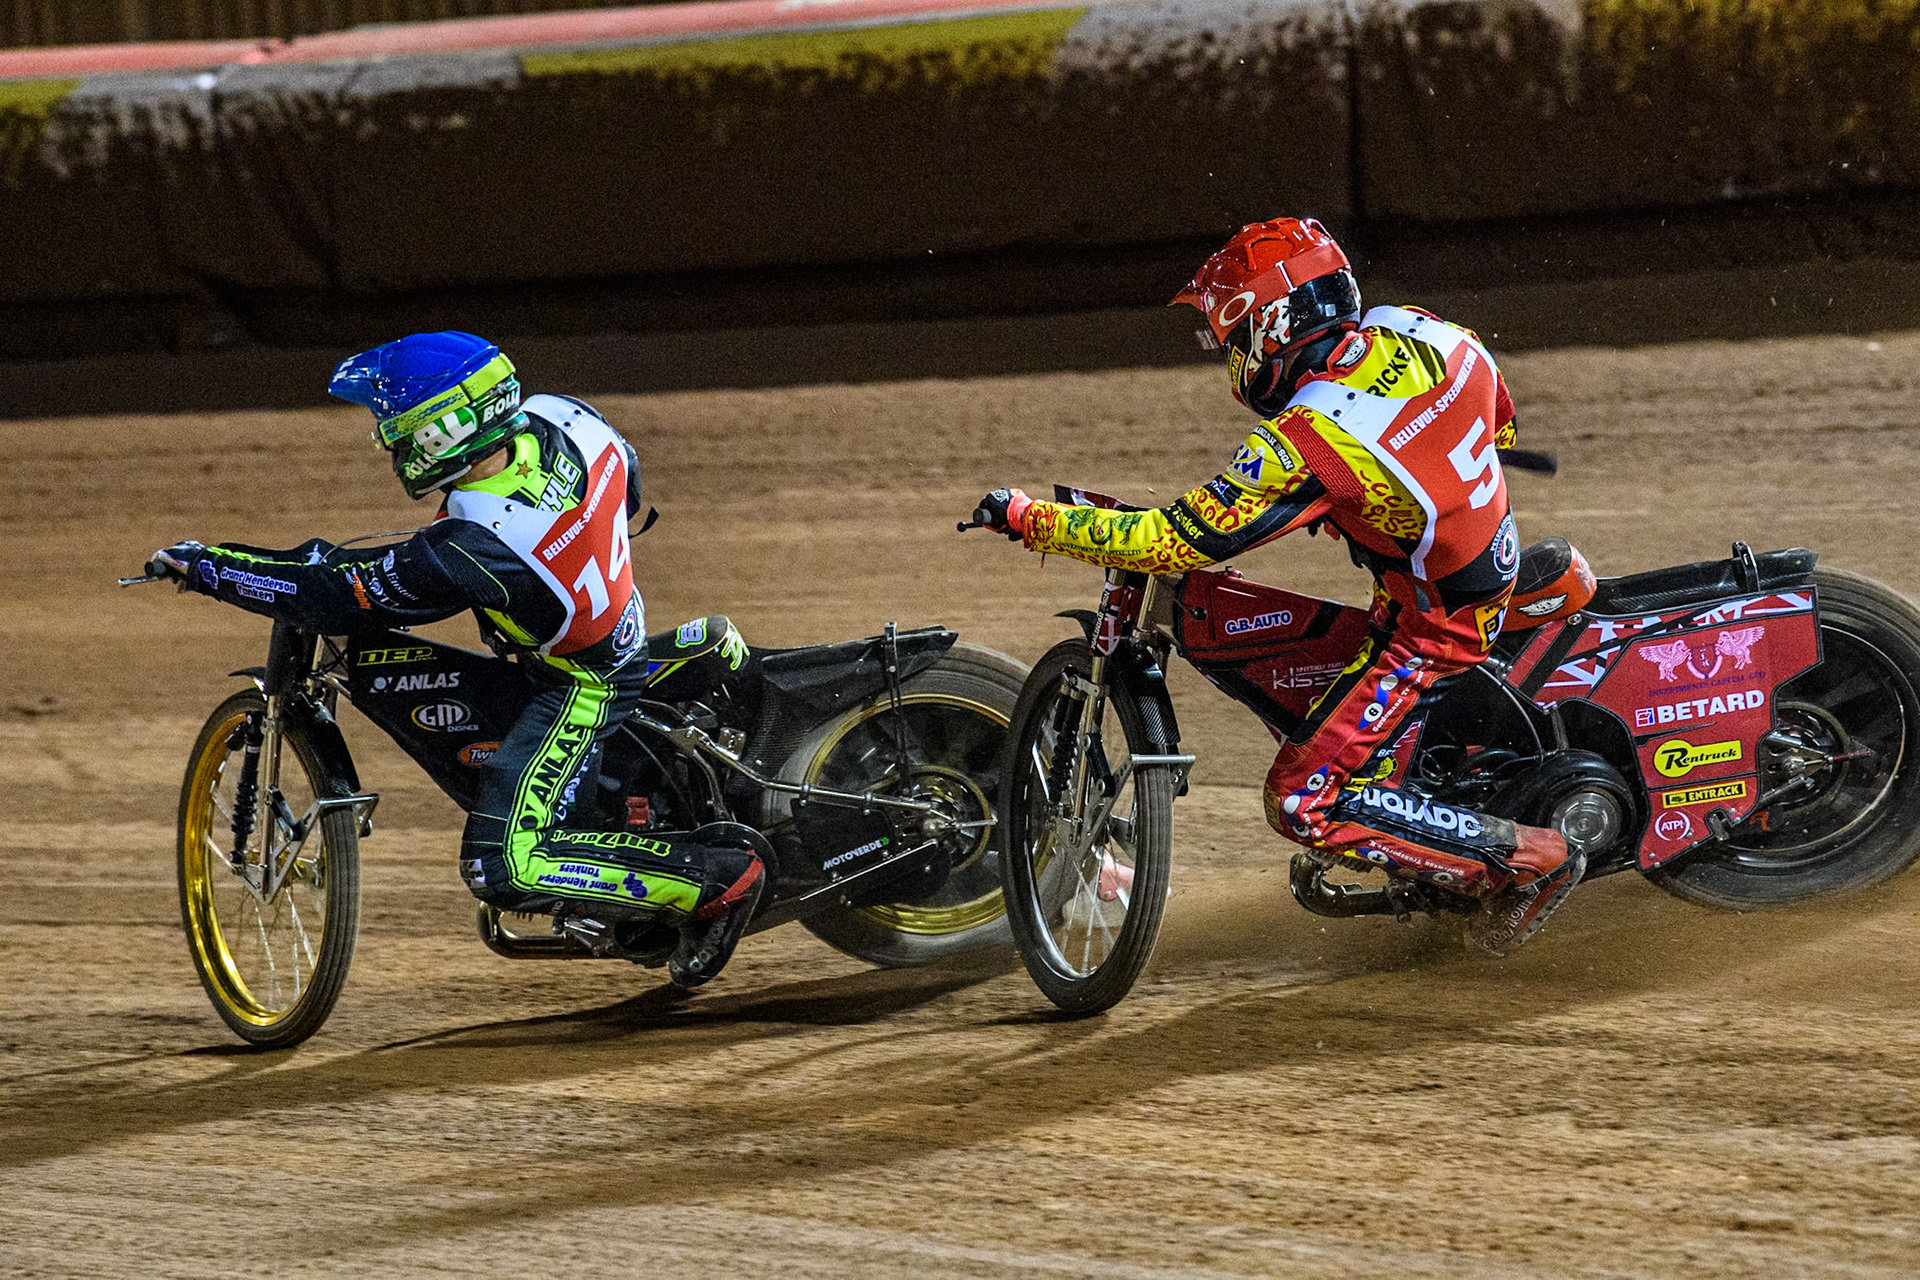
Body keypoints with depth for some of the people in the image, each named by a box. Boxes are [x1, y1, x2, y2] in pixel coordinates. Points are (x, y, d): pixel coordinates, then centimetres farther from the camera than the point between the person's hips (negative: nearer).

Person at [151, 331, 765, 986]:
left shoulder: (461, 554, -31)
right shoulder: (559, 417, -12)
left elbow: (332, 597, -20)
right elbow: (629, 479, 10)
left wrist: (203, 565, -10)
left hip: (580, 689, -9)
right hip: (626, 630, 9)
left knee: (500, 869, -12)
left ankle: (722, 873, -12)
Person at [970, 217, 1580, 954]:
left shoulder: (1306, 441, -26)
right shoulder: (1413, 332, -5)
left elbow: (1175, 542, -24)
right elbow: (1500, 422, 14)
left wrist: (1027, 519, -16)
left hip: (1431, 630, -9)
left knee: (1303, 803, -7)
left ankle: (1529, 859, -5)